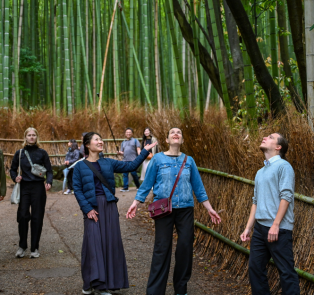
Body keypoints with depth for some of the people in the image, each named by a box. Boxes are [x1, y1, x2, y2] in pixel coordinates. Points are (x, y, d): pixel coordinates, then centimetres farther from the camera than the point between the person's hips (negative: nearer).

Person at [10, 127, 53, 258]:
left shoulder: (42, 153, 4)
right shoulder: (19, 153, 8)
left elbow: (49, 170, 4)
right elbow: (13, 169, 16)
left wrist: (49, 182, -14)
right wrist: (15, 178, -6)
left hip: (38, 187, -1)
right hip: (24, 187, 1)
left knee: (37, 218, 0)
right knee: (22, 216, -7)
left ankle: (34, 248, 11)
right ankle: (22, 246, 11)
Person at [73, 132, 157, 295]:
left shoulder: (108, 163, 10)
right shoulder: (80, 166, 2)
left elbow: (131, 166, 9)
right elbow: (77, 189, -3)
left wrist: (145, 151, 2)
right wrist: (87, 209, -12)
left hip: (109, 206, 3)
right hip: (92, 207, -3)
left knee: (110, 242, 3)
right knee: (93, 242, -8)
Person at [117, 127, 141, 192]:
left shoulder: (135, 140, 10)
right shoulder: (123, 142, 23)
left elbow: (138, 149, 1)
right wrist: (120, 153, 1)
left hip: (133, 160, -5)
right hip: (125, 160, 5)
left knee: (134, 173, -9)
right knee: (125, 174, -1)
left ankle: (138, 186, 7)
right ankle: (125, 187, 2)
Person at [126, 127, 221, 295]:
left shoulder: (189, 161, 7)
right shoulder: (158, 159, 1)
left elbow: (198, 187, 11)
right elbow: (147, 184, 3)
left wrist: (209, 209, 9)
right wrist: (135, 203, -5)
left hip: (185, 208, 2)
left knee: (185, 247, 2)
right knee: (162, 248, -2)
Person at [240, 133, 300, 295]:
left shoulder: (283, 166, -5)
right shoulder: (260, 172, 19)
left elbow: (286, 196, -13)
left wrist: (275, 224, -19)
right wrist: (248, 228, 16)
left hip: (279, 229, -8)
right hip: (260, 227, 8)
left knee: (286, 271, -4)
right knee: (255, 267, 10)